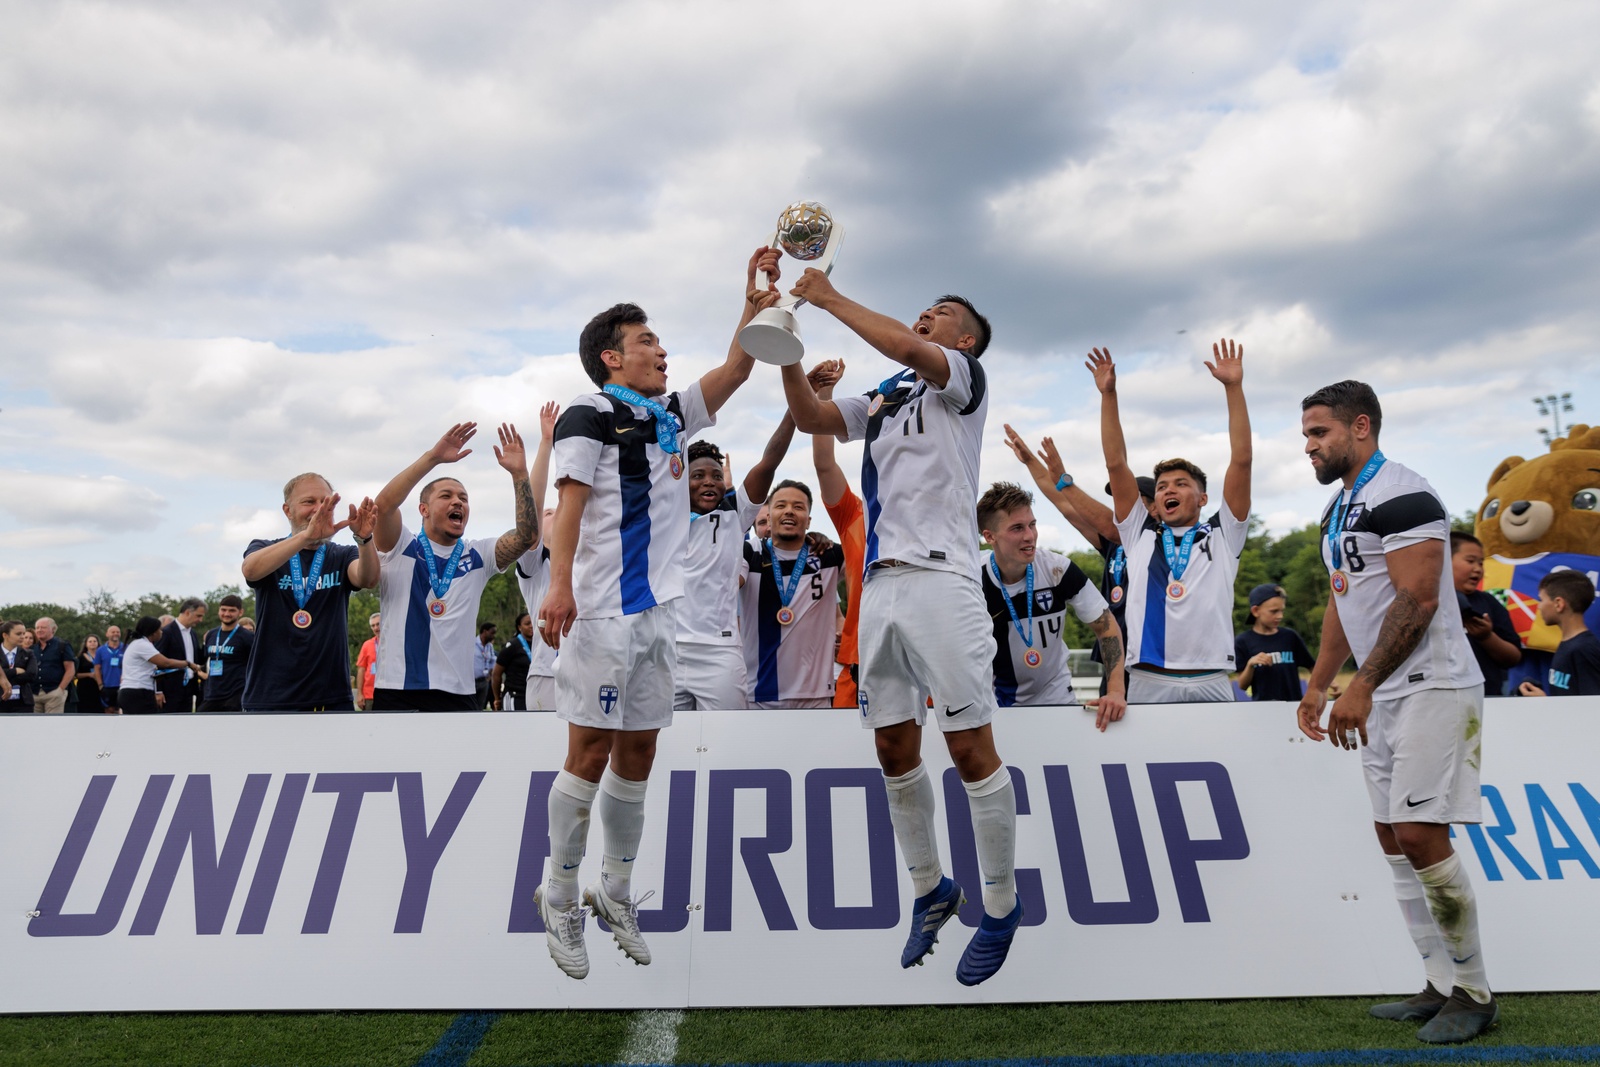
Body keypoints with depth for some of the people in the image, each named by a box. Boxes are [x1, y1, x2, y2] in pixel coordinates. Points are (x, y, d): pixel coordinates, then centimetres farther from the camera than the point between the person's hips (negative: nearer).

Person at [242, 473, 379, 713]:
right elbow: (251, 570, -21)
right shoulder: (264, 549, 3)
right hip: (269, 697, -1)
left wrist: (364, 538, -38)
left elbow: (367, 579, -17)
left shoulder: (343, 556, 6)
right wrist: (307, 535, -37)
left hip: (332, 697, 1)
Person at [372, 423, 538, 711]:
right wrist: (433, 457, -20)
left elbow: (527, 535, -4)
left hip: (459, 694, 3)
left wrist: (519, 473, -12)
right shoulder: (400, 548, 3)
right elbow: (384, 505, -15)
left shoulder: (478, 556, 10)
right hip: (398, 692, -2)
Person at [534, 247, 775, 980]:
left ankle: (615, 890, 25)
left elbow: (734, 370, 18)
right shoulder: (590, 414, -3)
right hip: (604, 611, -7)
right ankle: (560, 898, 15)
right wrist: (558, 586, -23)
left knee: (638, 750, 11)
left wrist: (756, 299, 12)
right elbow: (570, 503, -13)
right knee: (591, 751, -2)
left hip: (658, 609, 8)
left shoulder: (669, 415, 19)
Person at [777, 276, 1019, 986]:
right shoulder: (881, 398, 24)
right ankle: (931, 890, 27)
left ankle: (1002, 907, 14)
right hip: (880, 582, 7)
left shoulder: (966, 377, 6)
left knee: (970, 749, -3)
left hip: (941, 578, -6)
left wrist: (831, 298, -3)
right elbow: (810, 417, 16)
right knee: (894, 751, 9)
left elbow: (905, 349, -13)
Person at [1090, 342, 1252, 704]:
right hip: (1147, 685, 1)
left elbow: (1241, 461, 5)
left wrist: (1234, 386, 1)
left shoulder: (1222, 535, 12)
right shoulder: (1140, 535, 14)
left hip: (1211, 685, 0)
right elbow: (1116, 464, 9)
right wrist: (1109, 394, 4)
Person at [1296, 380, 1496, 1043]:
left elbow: (1418, 600, -21)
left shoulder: (1400, 495, -13)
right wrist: (1318, 685, 17)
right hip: (1382, 697, 10)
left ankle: (1475, 994, 10)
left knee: (1420, 835, -9)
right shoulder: (1338, 510, 16)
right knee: (1393, 840, 10)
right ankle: (1442, 987, 21)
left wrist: (1361, 688, -23)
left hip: (1430, 689, -10)